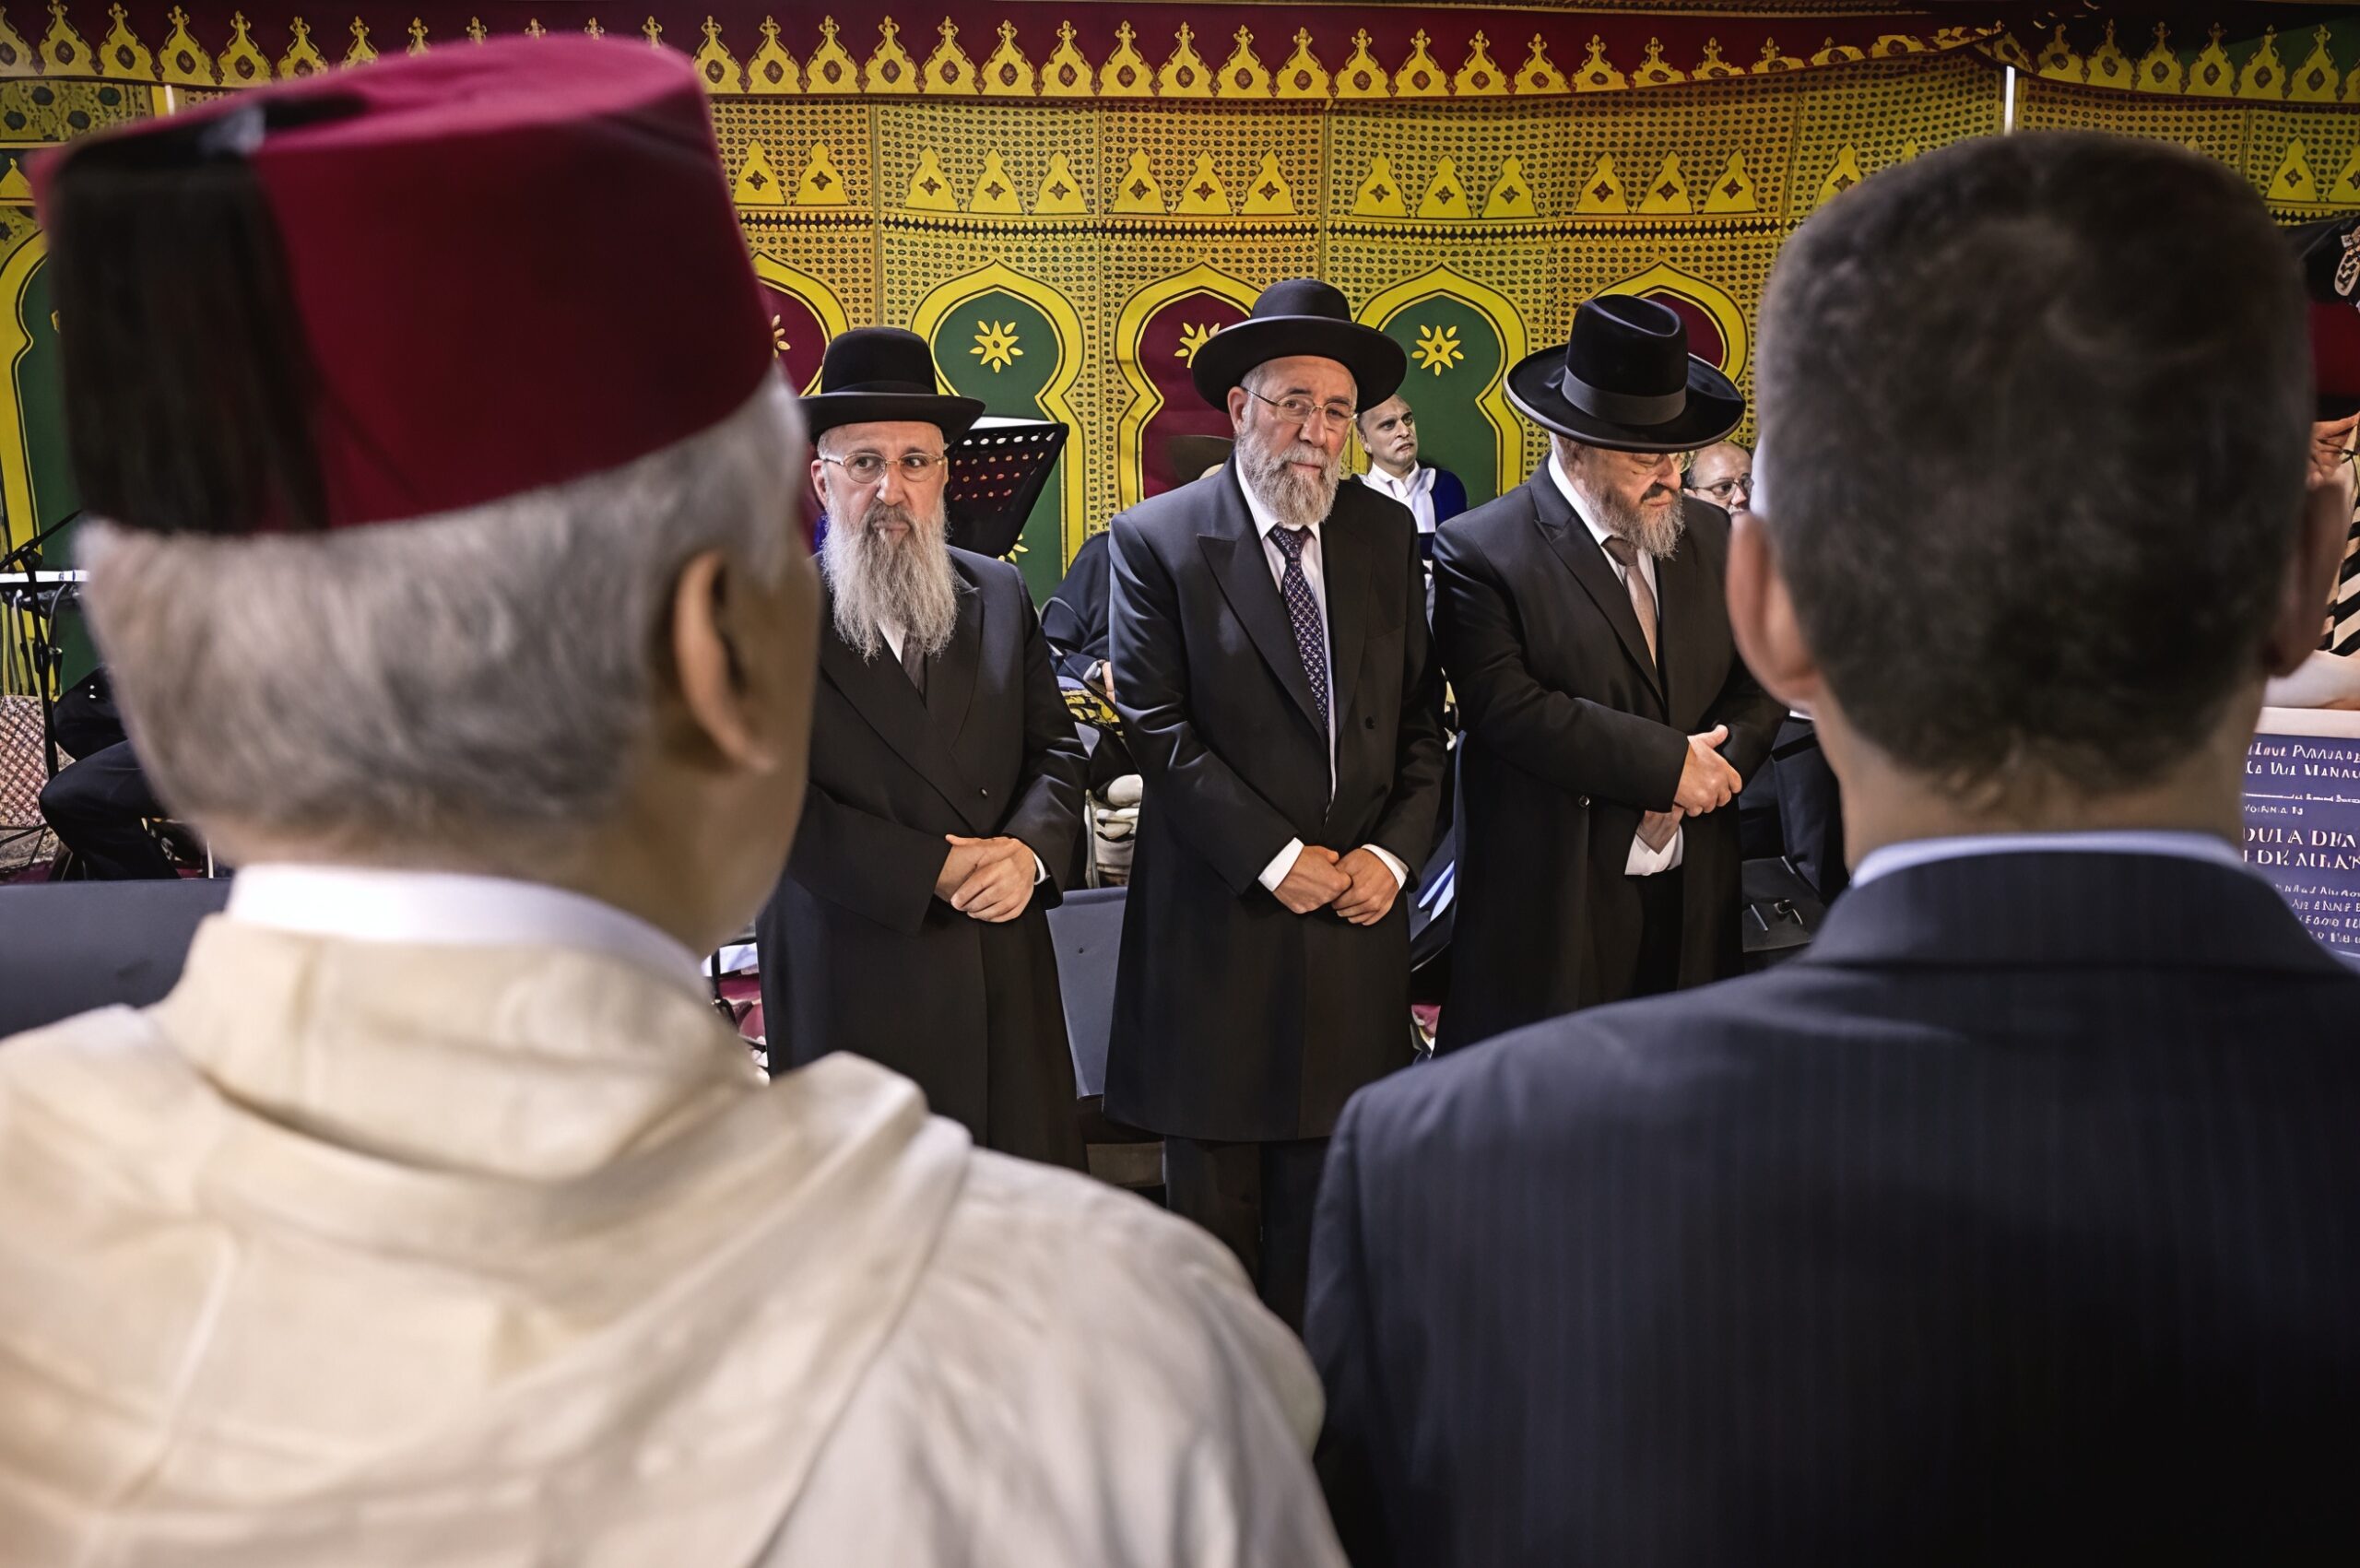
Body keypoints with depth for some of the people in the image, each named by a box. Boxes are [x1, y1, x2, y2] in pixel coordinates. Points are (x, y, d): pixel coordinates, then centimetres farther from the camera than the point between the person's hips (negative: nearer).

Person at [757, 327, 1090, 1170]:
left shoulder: (999, 593, 11)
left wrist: (1031, 849, -10)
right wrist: (931, 872, -16)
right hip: (852, 987, -4)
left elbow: (1055, 747, 11)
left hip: (1007, 976, 4)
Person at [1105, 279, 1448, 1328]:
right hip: (1217, 922, -3)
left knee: (1325, 1189, 11)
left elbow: (1420, 717, 9)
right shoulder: (1157, 540, -5)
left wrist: (1391, 852, -5)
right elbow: (1159, 728, -11)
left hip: (1355, 912, 3)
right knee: (1214, 1195, 9)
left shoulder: (1386, 535, 8)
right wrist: (1277, 857, -14)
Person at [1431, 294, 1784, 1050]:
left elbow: (1761, 681, 14)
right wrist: (1669, 762, -16)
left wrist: (1717, 767, -8)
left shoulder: (1713, 540, 11)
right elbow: (1505, 704, -18)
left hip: (1693, 902, 5)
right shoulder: (1479, 551, -8)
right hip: (1548, 909, -5)